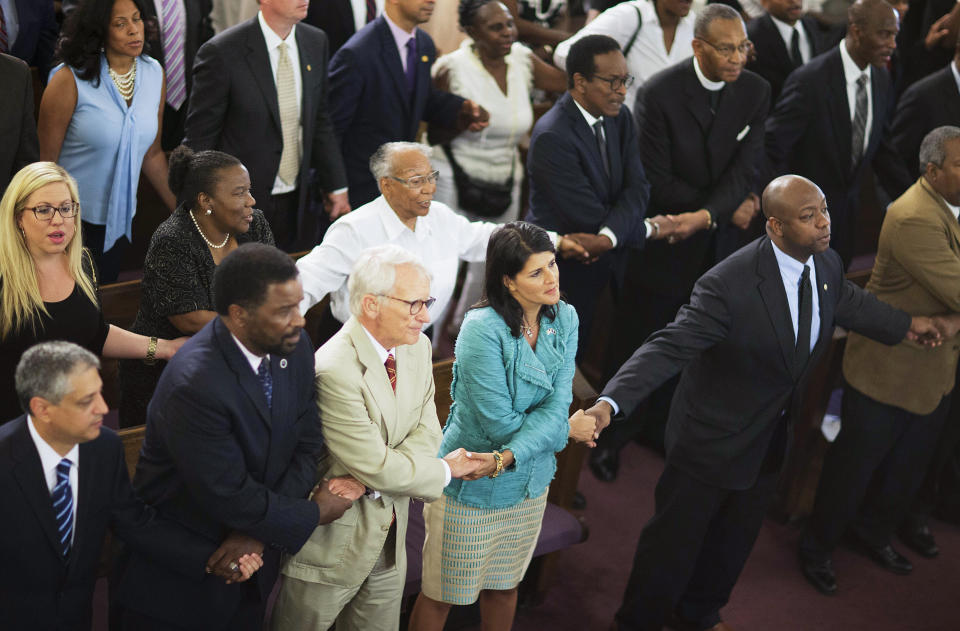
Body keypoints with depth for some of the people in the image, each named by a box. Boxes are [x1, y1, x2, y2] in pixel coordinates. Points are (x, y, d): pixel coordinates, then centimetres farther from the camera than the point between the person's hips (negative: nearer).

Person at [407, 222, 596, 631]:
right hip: (470, 488, -5)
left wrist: (507, 457, -29)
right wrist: (567, 430, -11)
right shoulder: (482, 329, -25)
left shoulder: (564, 318, -6)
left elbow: (557, 404, -15)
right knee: (443, 595, 11)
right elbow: (500, 423, -23)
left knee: (504, 586, 23)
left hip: (530, 482, 6)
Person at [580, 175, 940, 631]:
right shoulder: (729, 285, -32)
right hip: (714, 440, -7)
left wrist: (904, 324, 30)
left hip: (772, 439, 7)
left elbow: (846, 300, 16)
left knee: (734, 541, 25)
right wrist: (611, 401, -48)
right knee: (674, 541, 10)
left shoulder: (826, 264, -8)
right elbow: (669, 347, -34)